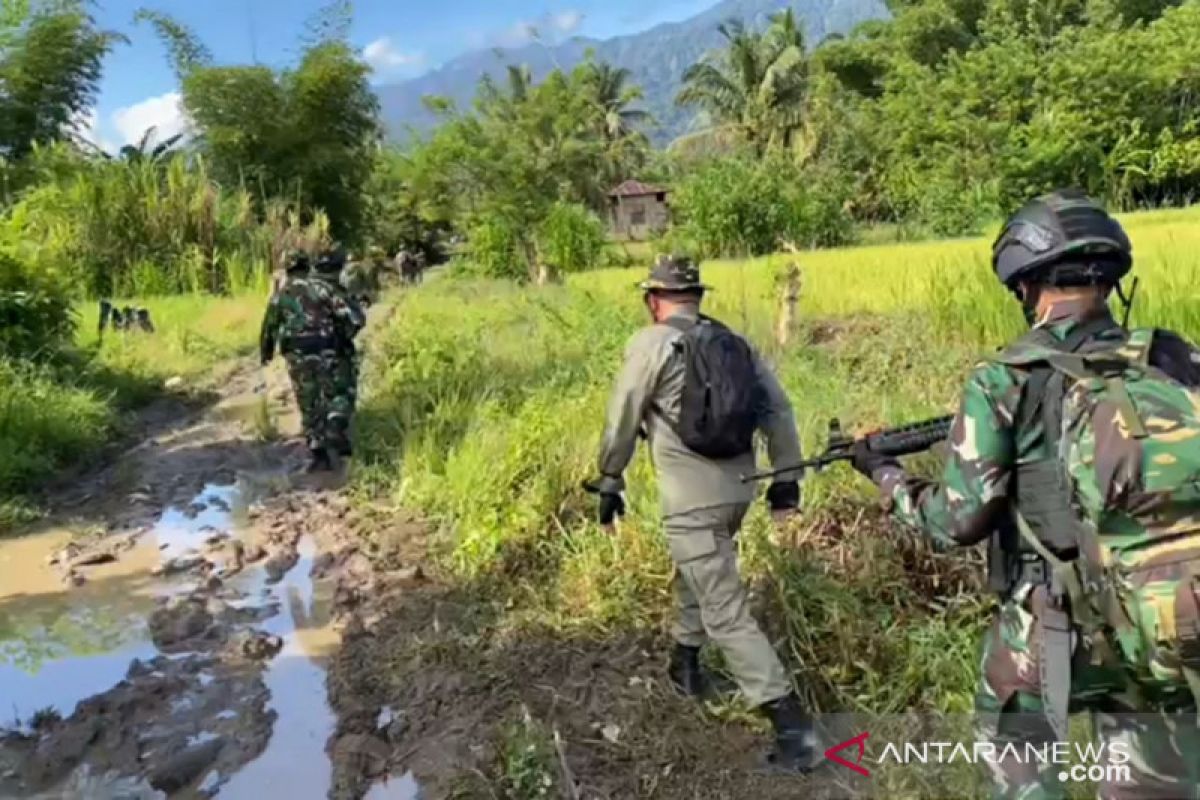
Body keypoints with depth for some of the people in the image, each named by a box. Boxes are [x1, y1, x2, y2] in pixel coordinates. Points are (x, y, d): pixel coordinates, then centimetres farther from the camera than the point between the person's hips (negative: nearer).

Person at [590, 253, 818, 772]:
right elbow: (779, 409, 10)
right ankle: (686, 663, 42)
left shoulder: (651, 343, -7)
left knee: (726, 614, -3)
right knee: (695, 569, 31)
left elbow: (621, 422, -4)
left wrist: (610, 482, 9)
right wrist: (787, 477, 17)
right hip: (738, 488, 8)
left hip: (693, 498, -7)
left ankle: (790, 720, -4)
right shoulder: (733, 342, 10)